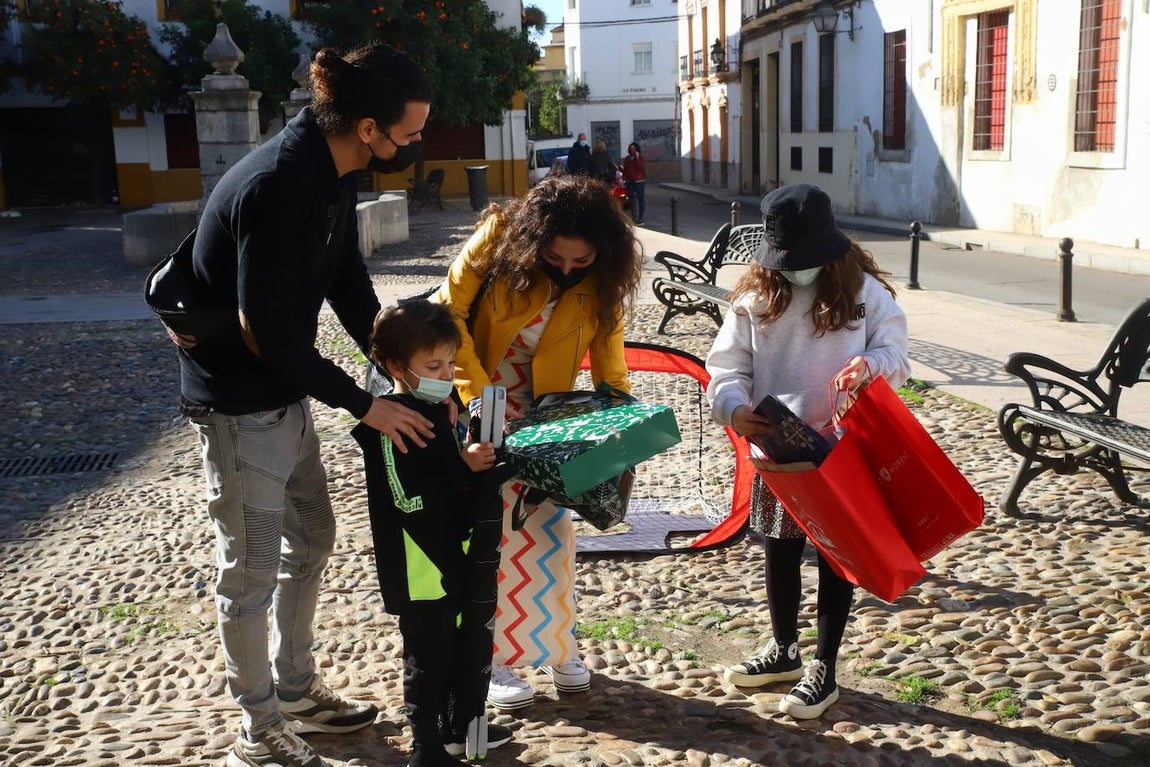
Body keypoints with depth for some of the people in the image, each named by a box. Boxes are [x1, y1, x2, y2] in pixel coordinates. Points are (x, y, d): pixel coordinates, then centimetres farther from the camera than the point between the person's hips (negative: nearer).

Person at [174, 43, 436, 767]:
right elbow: (268, 331, -28)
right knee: (254, 568, 3)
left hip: (286, 391, 10)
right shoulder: (276, 189, -30)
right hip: (240, 402, -9)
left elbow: (351, 287, 8)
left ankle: (297, 687, 37)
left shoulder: (334, 174, -1)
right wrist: (363, 403, -20)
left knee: (313, 536, 19)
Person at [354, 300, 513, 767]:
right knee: (428, 656, 5)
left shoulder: (441, 409, 8)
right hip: (421, 567, -9)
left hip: (459, 553, 9)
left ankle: (460, 727, 38)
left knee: (466, 645, 20)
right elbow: (408, 498, -26)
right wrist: (465, 465, -25)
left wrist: (483, 456, 2)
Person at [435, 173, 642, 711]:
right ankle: (495, 657, 15)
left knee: (550, 529, 6)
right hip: (476, 406, -3)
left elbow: (609, 361, -5)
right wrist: (479, 391, -25)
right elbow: (449, 313, -19)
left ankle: (555, 644, 25)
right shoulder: (499, 235, -20)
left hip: (542, 415, 3)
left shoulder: (601, 281, -10)